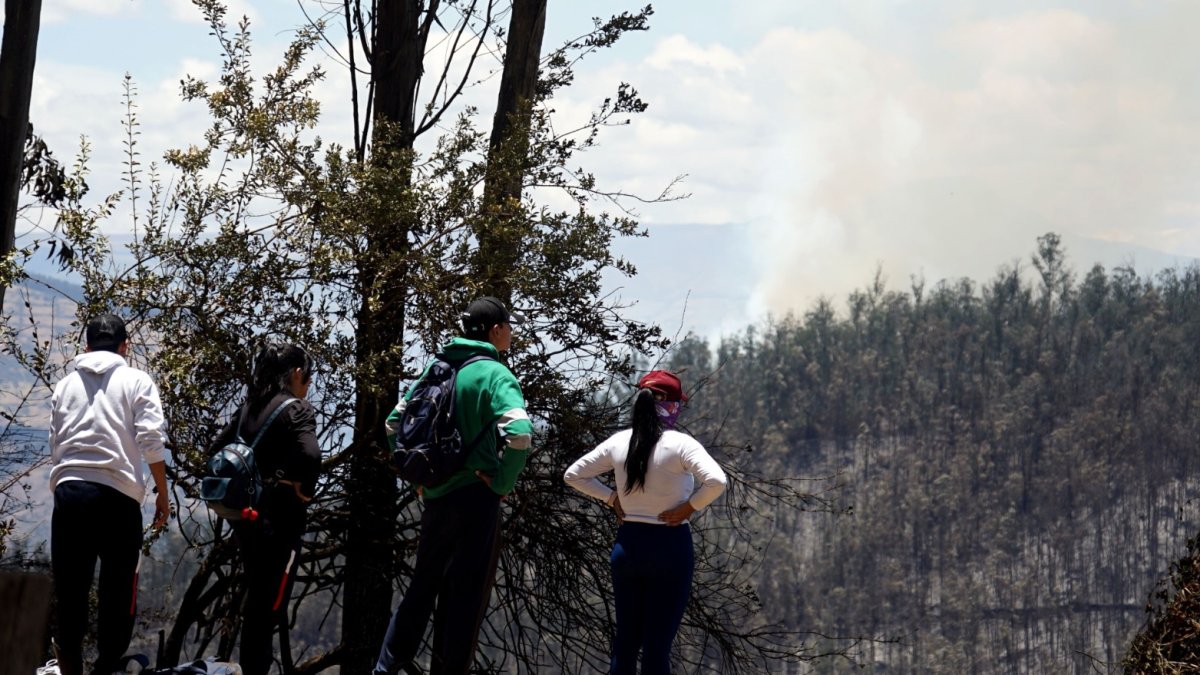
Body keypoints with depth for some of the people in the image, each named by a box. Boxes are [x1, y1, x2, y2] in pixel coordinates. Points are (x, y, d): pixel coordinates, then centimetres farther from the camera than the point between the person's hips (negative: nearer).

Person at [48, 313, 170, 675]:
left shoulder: (66, 385, 16)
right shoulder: (137, 382, 5)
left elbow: (55, 446, 16)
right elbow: (152, 442, -4)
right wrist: (162, 494, 4)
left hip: (69, 491, 3)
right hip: (118, 495, -3)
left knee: (70, 590, 7)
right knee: (118, 591, 6)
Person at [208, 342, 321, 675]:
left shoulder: (249, 407, 10)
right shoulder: (297, 409, -11)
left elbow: (216, 450, 14)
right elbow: (310, 456, -28)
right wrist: (305, 490, -13)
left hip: (247, 514, 7)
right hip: (280, 517, -7)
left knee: (256, 600, 18)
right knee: (270, 604, -1)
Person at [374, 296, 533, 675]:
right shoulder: (495, 374, -12)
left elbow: (394, 423, 14)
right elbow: (520, 433, -27)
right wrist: (503, 483, -15)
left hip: (436, 497, 6)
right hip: (476, 500, -6)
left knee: (423, 585, 19)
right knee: (466, 597, 3)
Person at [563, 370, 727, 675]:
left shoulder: (618, 443, 2)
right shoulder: (680, 444, -13)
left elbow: (573, 475, 10)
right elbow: (716, 481, -26)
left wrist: (611, 498, 8)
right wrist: (689, 507, -12)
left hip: (628, 545, 5)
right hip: (670, 547, -5)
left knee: (626, 640, 13)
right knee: (658, 645, 0)